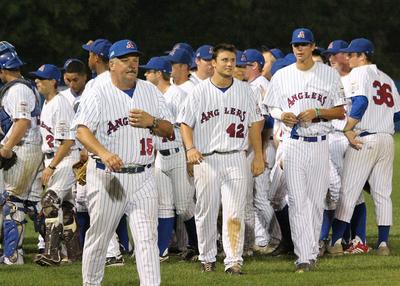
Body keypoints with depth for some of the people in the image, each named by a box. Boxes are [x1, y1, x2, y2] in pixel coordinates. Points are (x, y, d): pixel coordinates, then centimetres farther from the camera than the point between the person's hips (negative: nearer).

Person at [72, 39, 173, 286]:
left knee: (147, 237, -8)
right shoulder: (98, 94, -4)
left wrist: (152, 122, -9)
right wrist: (104, 153, -37)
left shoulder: (150, 92, 11)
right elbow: (82, 129, -19)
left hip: (143, 178, 3)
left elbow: (169, 131, 14)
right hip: (107, 176, -3)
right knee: (99, 237, 6)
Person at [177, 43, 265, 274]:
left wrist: (259, 156, 8)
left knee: (235, 213, -8)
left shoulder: (245, 91, 8)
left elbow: (254, 124, 13)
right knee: (206, 212, 6)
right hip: (207, 159, -1)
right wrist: (190, 148, -15)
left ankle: (234, 261, -11)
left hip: (236, 158, 1)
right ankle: (207, 258, 21)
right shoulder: (200, 92, 2)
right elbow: (186, 123, 2)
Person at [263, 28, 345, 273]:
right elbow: (272, 109, 13)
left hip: (319, 144, 0)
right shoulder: (282, 76, 7)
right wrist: (282, 115, -10)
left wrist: (316, 112, -13)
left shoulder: (330, 75, 4)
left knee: (317, 201, 4)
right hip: (293, 144, 0)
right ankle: (304, 257, -12)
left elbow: (340, 112, 3)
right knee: (298, 202, -8)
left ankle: (312, 252, 17)